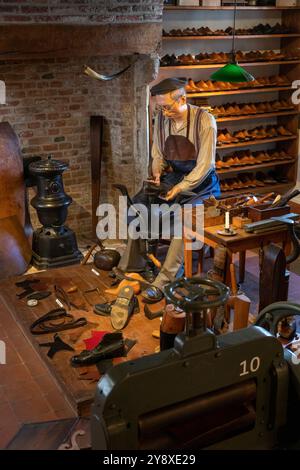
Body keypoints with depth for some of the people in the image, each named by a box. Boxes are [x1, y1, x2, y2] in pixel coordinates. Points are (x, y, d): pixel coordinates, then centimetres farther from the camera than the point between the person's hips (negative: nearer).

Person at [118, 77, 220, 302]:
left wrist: (180, 188, -26)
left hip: (201, 183, -6)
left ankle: (163, 281, -28)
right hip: (174, 175, 6)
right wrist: (157, 172, -7)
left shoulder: (204, 121, -19)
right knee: (137, 203, -13)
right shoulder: (162, 118, -2)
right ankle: (130, 264, -3)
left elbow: (204, 165, -20)